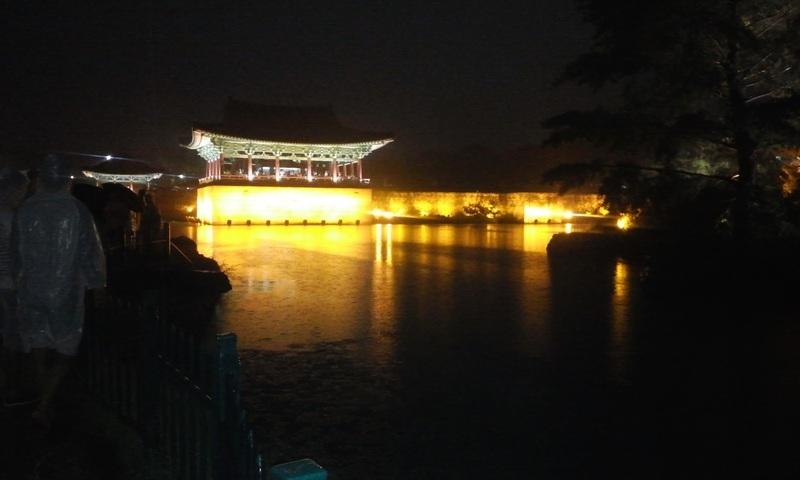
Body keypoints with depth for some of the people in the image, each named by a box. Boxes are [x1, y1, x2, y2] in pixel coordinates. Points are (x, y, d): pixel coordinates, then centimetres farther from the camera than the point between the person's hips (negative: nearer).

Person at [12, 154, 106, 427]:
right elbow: (91, 253, -7)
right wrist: (97, 282, 7)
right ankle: (45, 405, -1)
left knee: (39, 350, 13)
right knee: (66, 350, 10)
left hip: (31, 290, 3)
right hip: (66, 291, -2)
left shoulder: (25, 210, -3)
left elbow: (16, 253, 5)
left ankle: (45, 406, 22)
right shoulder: (77, 211, -11)